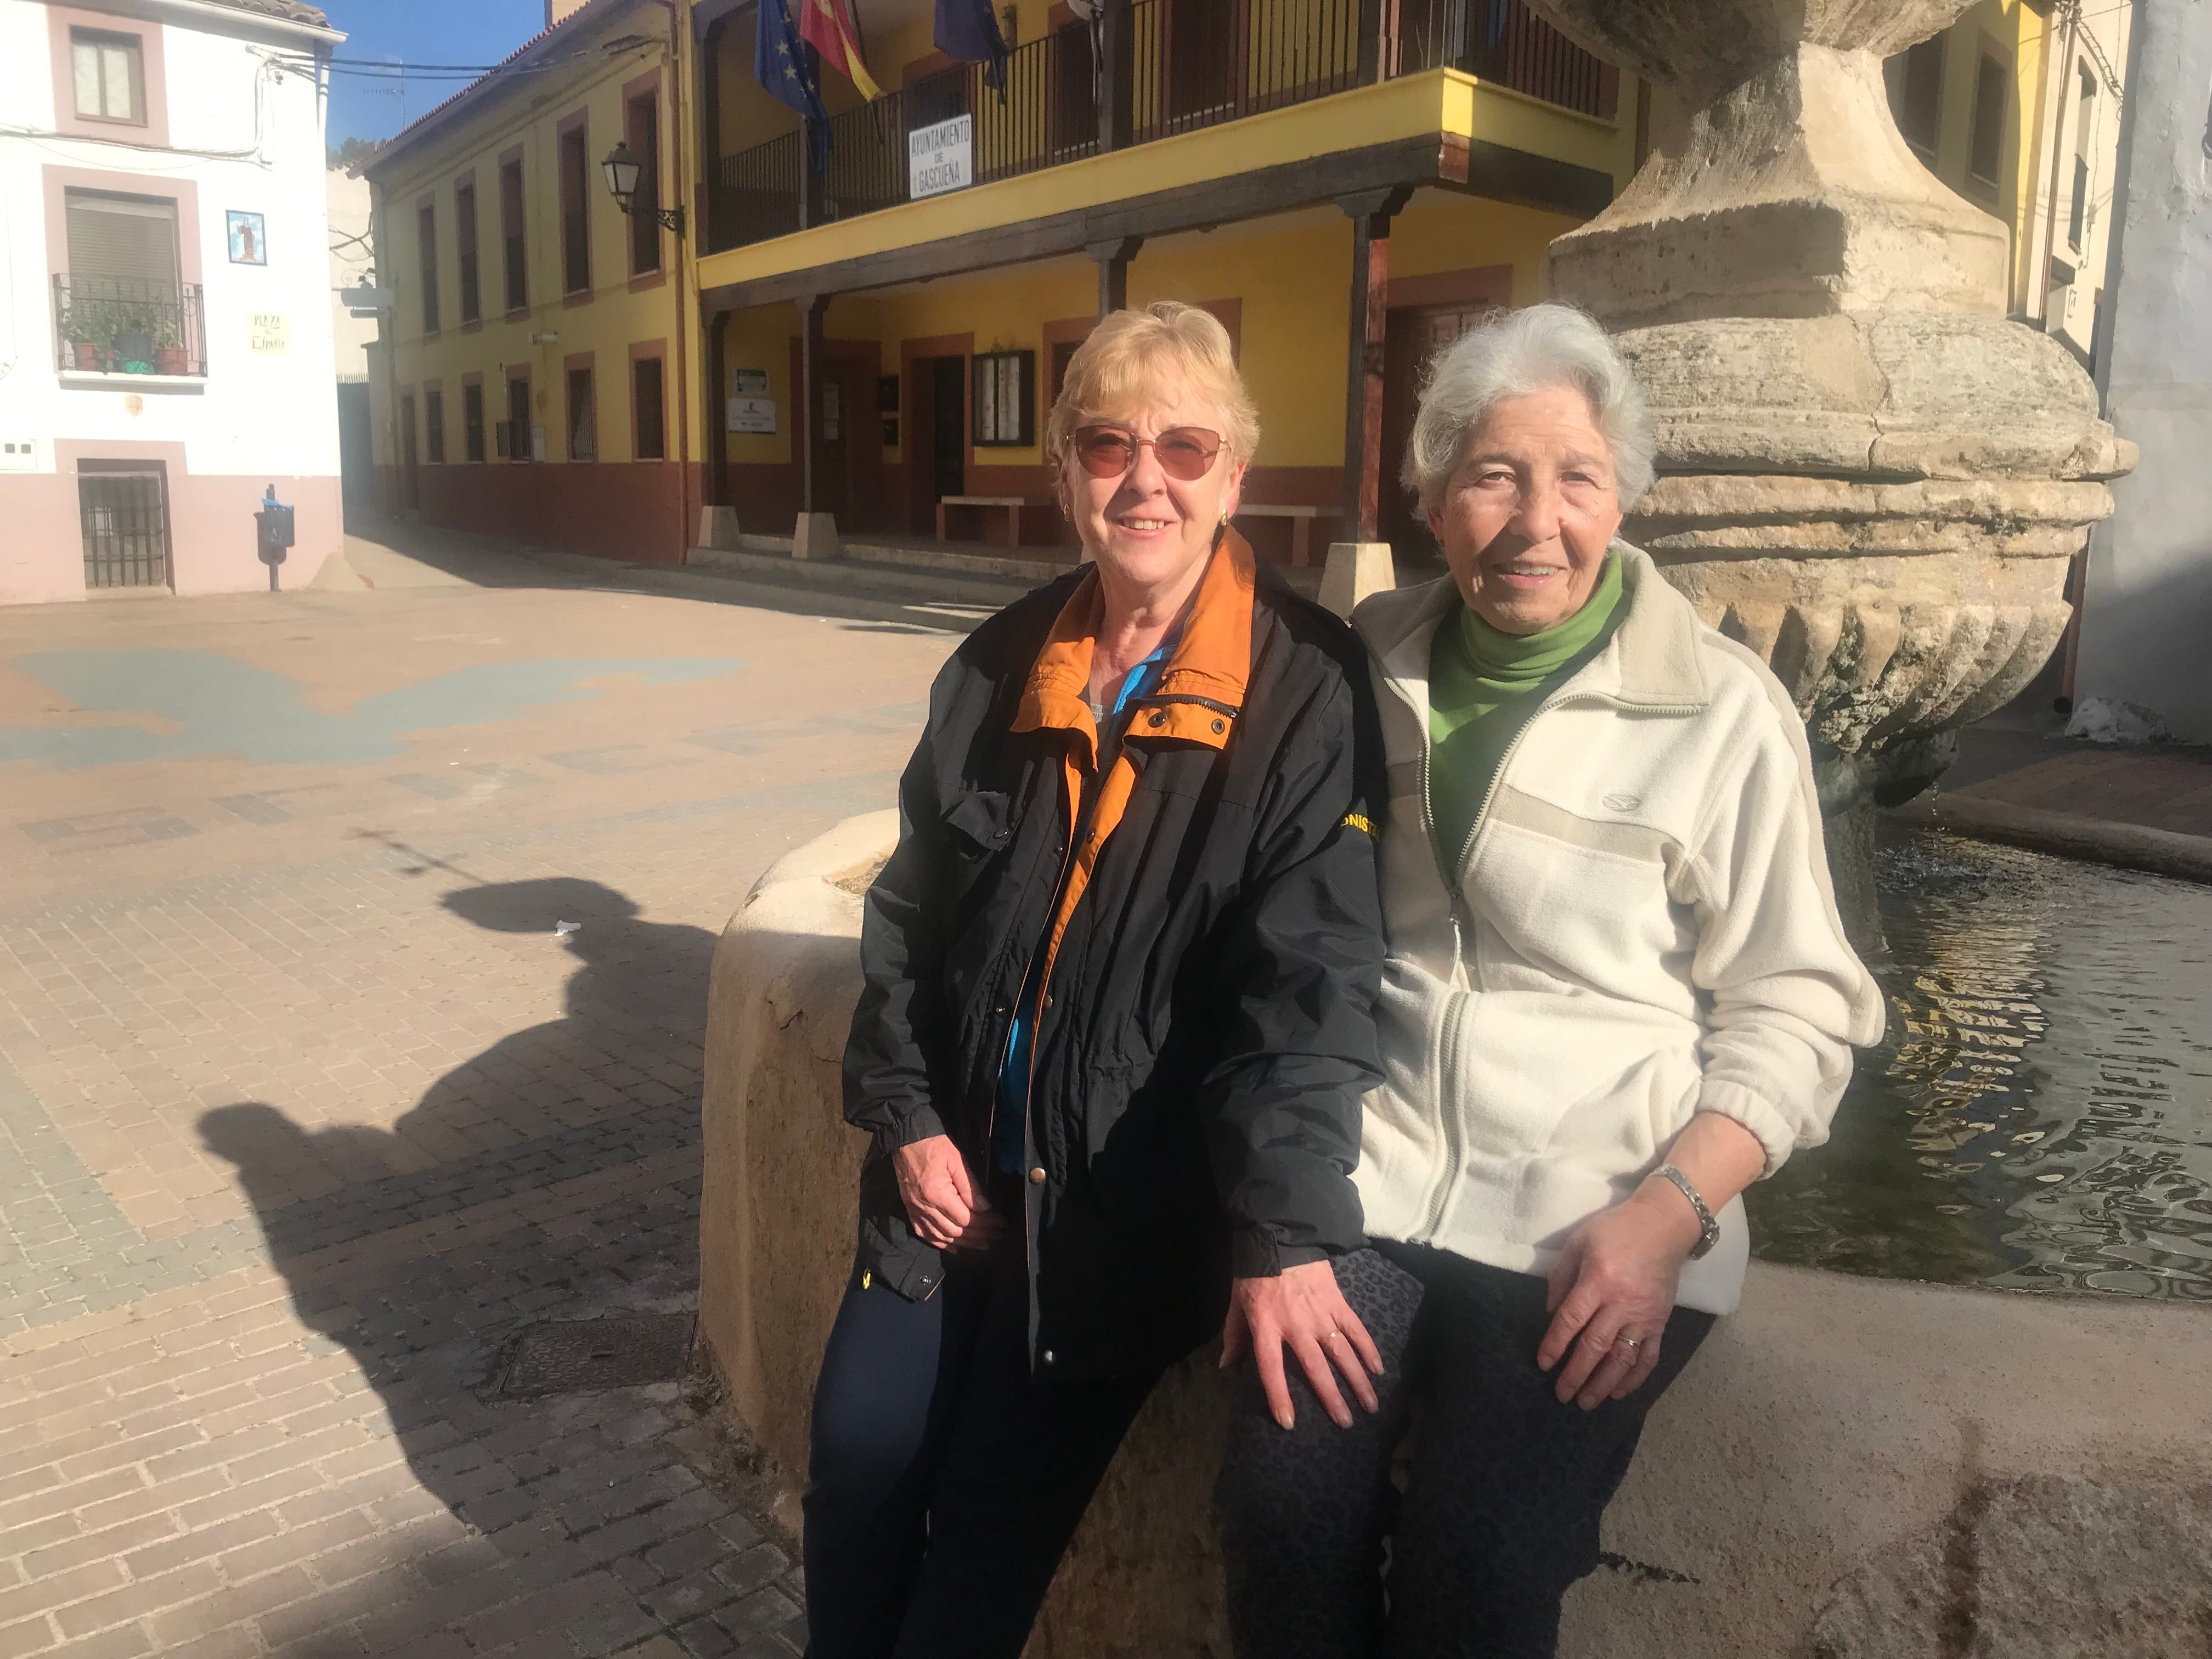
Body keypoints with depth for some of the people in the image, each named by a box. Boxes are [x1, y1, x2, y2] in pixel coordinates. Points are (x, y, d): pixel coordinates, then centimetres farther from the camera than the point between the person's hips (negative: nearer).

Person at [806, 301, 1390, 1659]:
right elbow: (909, 912, 9)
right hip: (956, 1169, 5)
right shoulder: (1003, 665, 3)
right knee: (857, 1465, 7)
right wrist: (908, 1117, 2)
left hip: (1130, 1202, -4)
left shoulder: (1309, 688, -12)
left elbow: (1312, 974, -18)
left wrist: (1288, 1228, -25)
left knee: (997, 1520, 1)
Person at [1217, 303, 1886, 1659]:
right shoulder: (1370, 663, 8)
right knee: (1287, 1502, -17)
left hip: (1596, 1226, -2)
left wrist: (1667, 1216, -13)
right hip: (1372, 1176, 3)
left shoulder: (1725, 711, -5)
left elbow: (1796, 1007, -1)